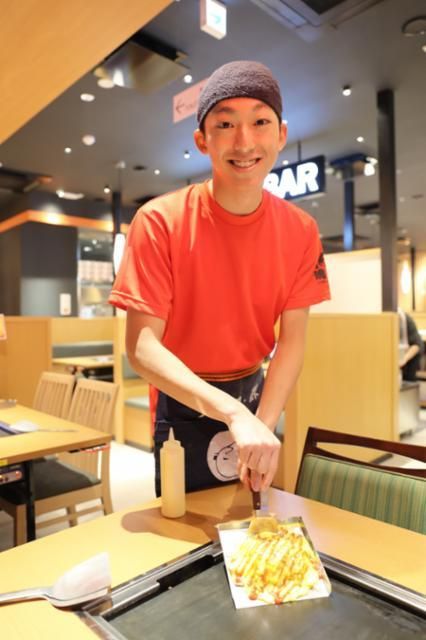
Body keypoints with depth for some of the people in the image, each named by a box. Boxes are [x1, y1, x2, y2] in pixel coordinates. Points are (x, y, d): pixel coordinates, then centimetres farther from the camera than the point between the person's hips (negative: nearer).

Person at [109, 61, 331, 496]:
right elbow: (141, 347, -25)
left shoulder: (300, 231, -10)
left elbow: (292, 340, -10)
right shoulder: (160, 222, -21)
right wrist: (235, 414, -36)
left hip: (254, 393, 4)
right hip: (184, 403, -3)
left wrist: (261, 424, -22)